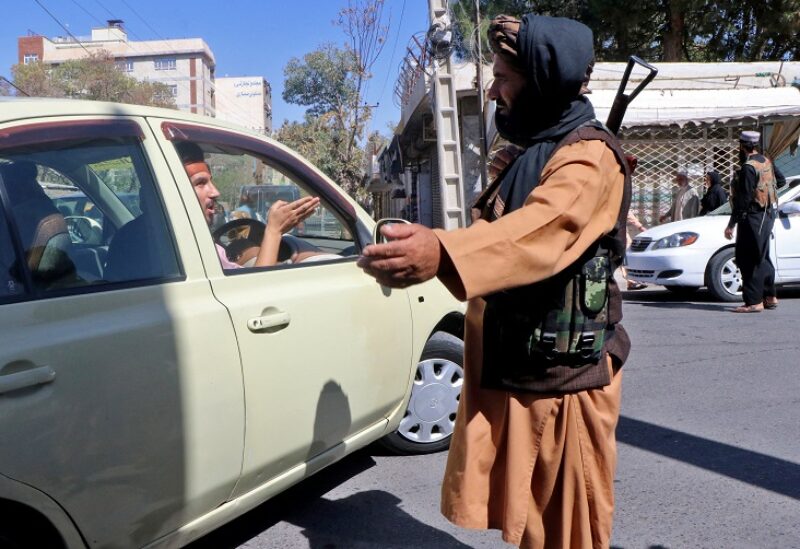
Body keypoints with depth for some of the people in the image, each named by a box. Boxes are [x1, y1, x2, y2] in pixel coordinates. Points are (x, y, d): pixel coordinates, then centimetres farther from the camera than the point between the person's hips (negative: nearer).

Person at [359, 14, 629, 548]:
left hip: (561, 376, -8)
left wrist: (441, 252, -51)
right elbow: (498, 240, 18)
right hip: (512, 370, 9)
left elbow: (542, 230, -36)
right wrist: (422, 251, 3)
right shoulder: (532, 156, 17)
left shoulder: (589, 156, -15)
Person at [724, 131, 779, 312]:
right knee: (762, 258, 17)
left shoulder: (748, 167, -18)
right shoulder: (766, 162, 10)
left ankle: (754, 302, -5)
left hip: (753, 218, -9)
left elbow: (743, 199, -20)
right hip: (768, 215, 10)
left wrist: (732, 224, -17)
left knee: (749, 261, -6)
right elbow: (778, 182, 20)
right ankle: (770, 297, 23)